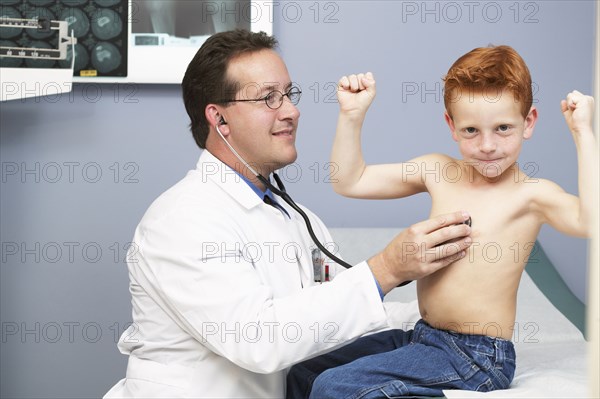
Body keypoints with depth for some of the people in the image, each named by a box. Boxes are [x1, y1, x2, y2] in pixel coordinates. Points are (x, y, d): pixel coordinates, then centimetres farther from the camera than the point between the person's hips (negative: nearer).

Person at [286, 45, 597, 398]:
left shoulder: (531, 194, -14)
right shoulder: (437, 171, 4)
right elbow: (350, 181, 10)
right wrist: (352, 114, -2)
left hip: (477, 356, -7)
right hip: (422, 338, 7)